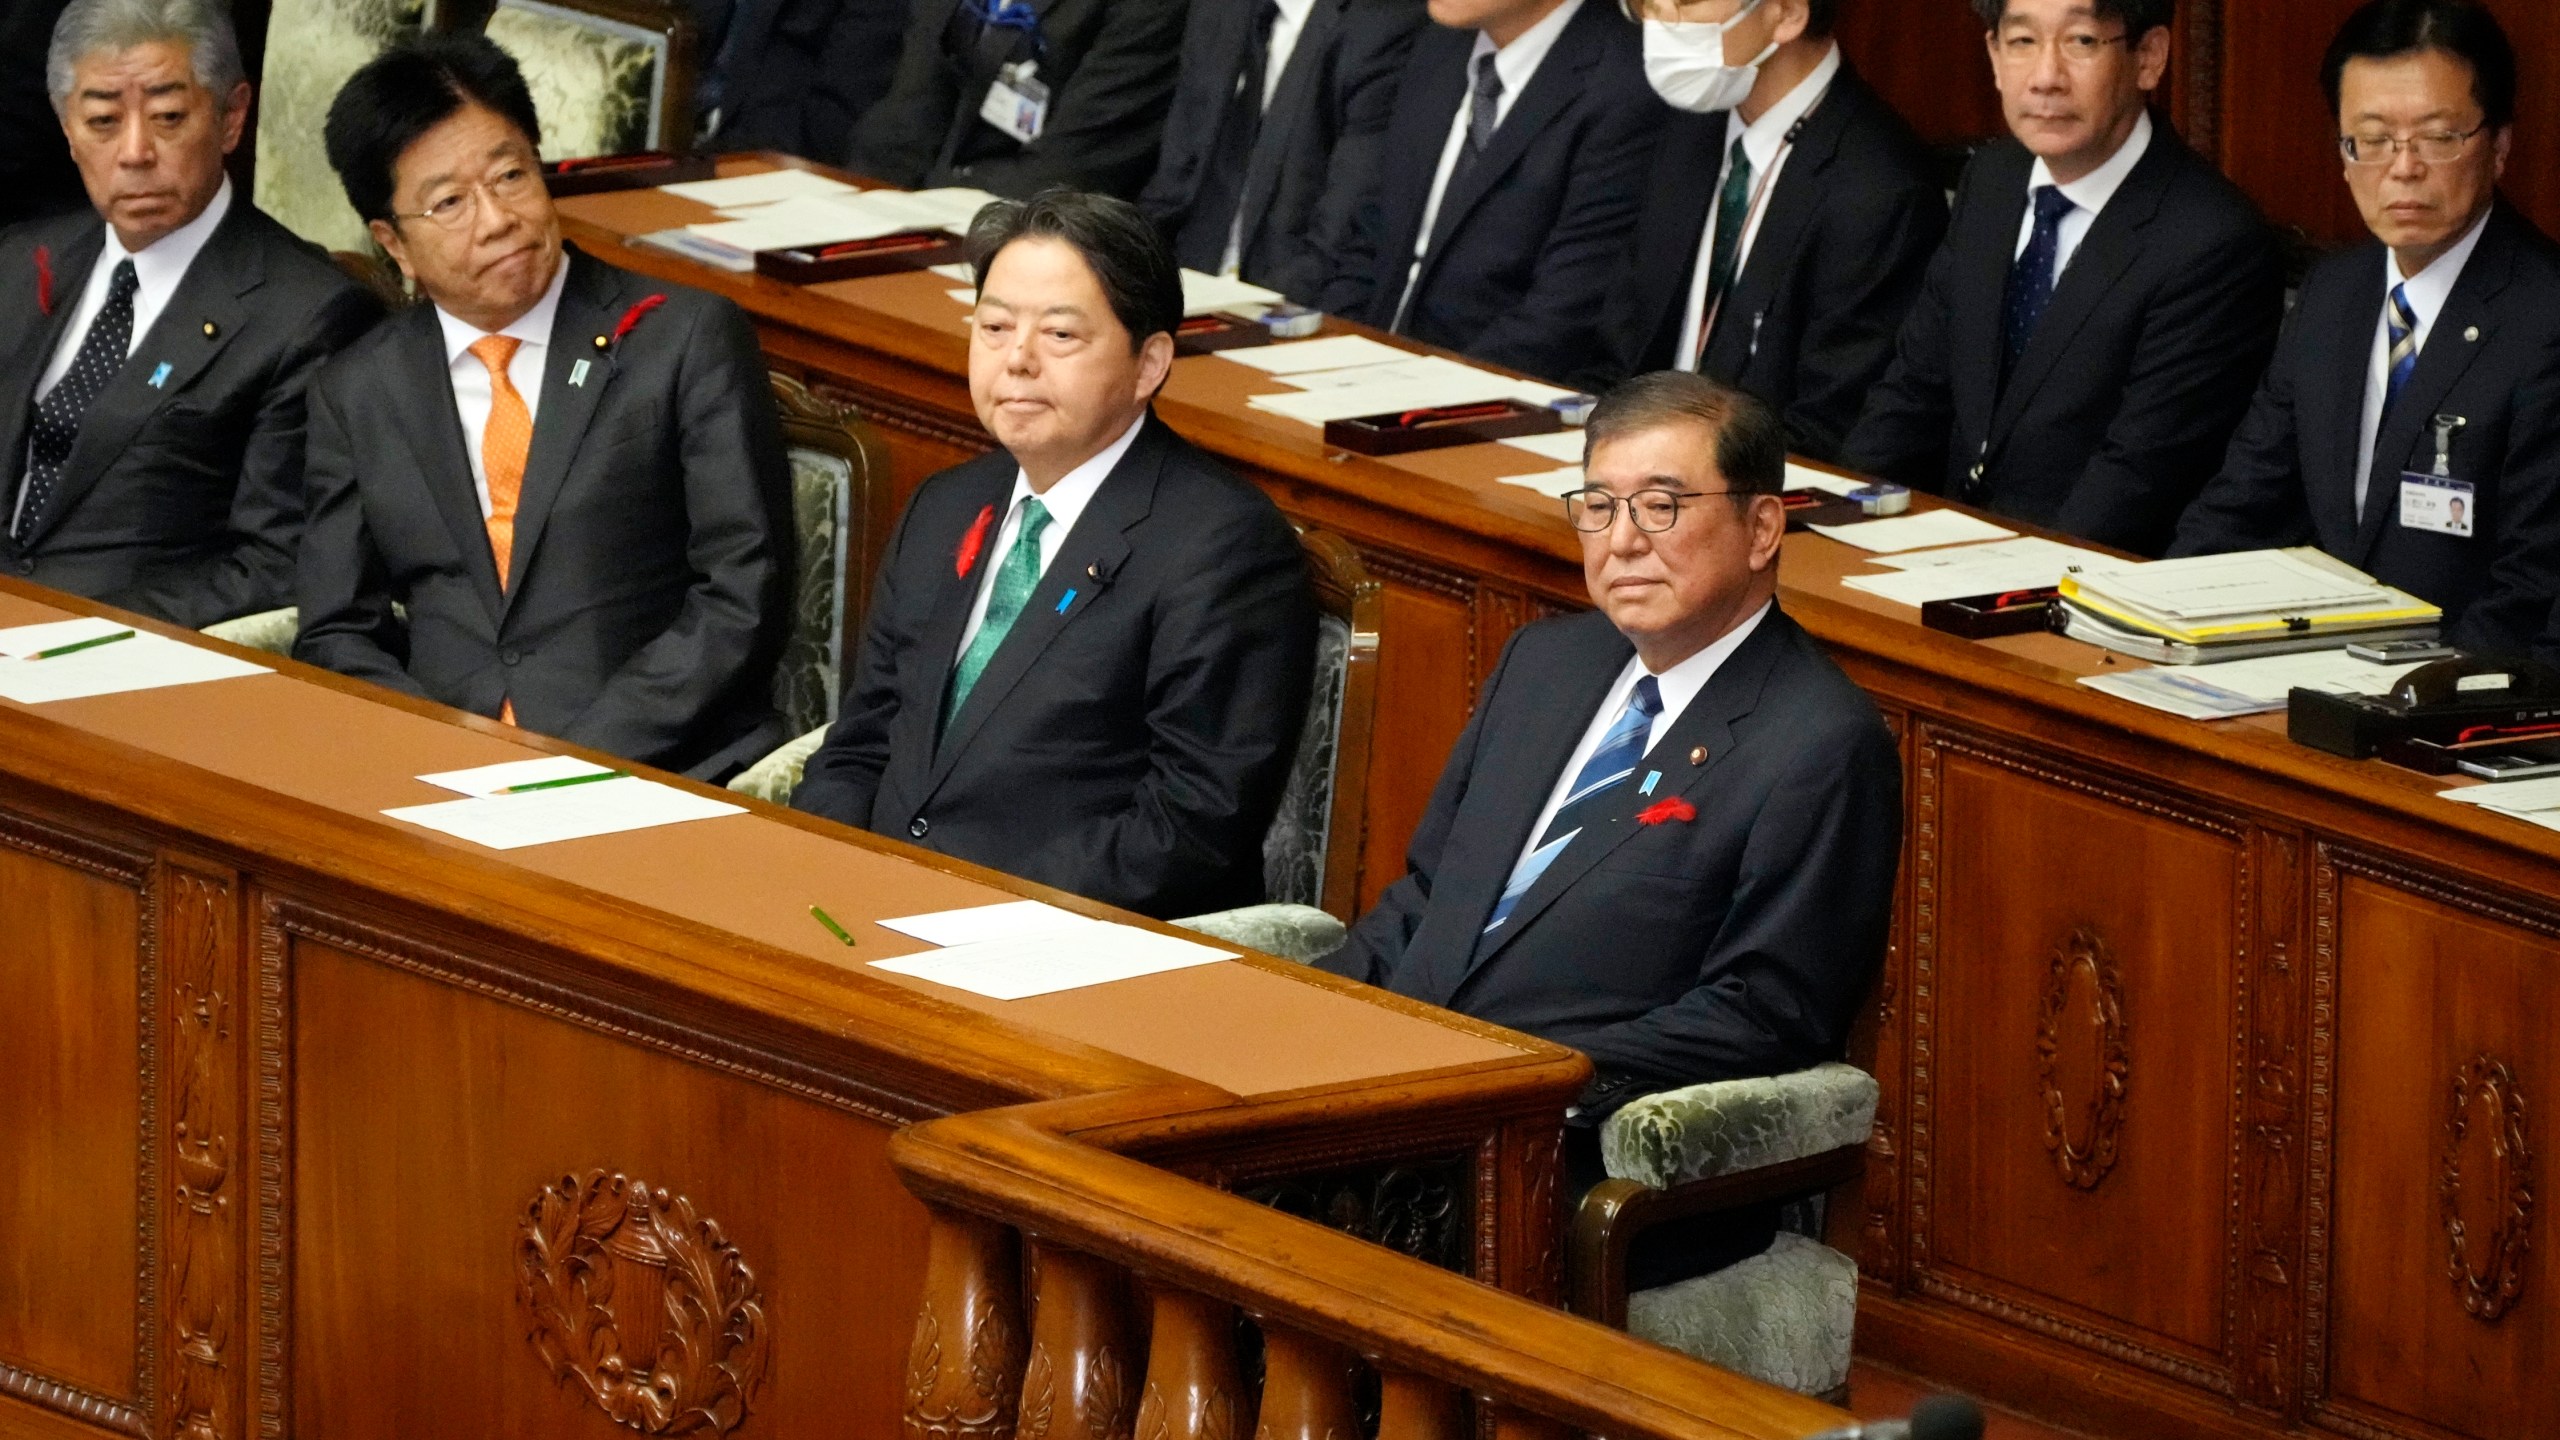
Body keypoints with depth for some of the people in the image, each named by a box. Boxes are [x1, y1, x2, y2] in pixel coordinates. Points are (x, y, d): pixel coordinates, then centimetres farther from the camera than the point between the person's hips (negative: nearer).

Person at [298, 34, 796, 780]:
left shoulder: (689, 339, 4)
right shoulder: (356, 394, 14)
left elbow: (743, 600, -1)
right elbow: (336, 636, 13)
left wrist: (579, 760, -12)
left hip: (661, 770, -3)